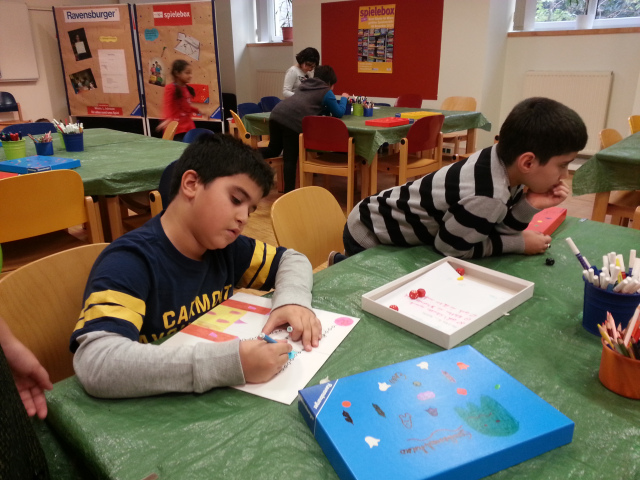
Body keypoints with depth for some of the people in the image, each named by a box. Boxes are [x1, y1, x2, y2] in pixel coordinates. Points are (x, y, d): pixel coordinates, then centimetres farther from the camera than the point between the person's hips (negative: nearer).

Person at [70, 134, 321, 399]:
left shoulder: (224, 246, -3)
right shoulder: (129, 262, -21)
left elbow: (292, 259, 9)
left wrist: (293, 301, -12)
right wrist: (231, 363, -40)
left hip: (216, 398, 4)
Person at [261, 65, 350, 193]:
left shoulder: (305, 85, 33)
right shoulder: (326, 92, 13)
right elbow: (339, 113, 18)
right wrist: (344, 98, 35)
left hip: (276, 114, 6)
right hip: (293, 121, -6)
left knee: (273, 150, 23)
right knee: (290, 159, 1)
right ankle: (289, 191, 4)